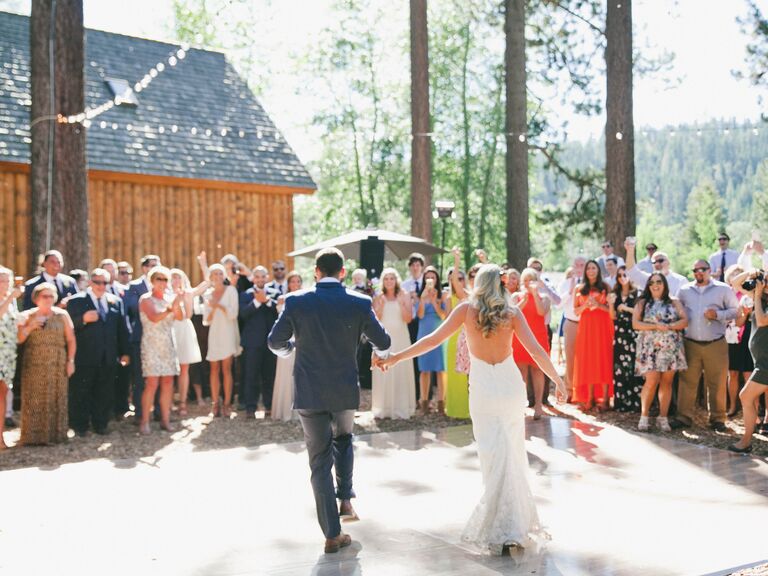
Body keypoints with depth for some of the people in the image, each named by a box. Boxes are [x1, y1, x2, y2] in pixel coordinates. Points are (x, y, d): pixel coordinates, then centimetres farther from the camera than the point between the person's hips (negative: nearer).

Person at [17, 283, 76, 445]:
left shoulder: (62, 315, 5)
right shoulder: (27, 316, 7)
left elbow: (71, 340, 4)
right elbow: (18, 339, 1)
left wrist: (70, 361, -3)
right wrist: (29, 327, -14)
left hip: (56, 365, 0)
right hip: (34, 365, 0)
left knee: (55, 399, 0)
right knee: (33, 400, -1)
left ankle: (55, 434, 7)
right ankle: (33, 435, 4)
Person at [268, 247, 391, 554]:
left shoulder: (296, 302, -8)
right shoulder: (359, 303, -7)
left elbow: (275, 342, 4)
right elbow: (383, 342, 4)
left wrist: (289, 348, 27)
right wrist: (382, 353, 28)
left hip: (309, 393, -1)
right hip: (345, 391, 1)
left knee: (320, 461, 7)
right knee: (343, 440, 30)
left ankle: (333, 534, 8)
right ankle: (345, 499, 17)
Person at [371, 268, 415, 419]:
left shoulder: (404, 296, 4)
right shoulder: (378, 298, 7)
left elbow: (408, 319, -4)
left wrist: (401, 303, -15)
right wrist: (381, 305, -12)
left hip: (400, 338, -1)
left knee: (401, 371, -2)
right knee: (383, 373, -3)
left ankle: (401, 407, 4)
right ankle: (383, 408, 2)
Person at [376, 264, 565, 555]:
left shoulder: (467, 309, -4)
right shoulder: (512, 313, -1)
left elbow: (433, 339, -7)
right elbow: (536, 350, -7)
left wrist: (394, 358, -2)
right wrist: (558, 381, 3)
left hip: (483, 389, -1)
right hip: (512, 386, 1)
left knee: (494, 458, 7)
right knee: (514, 454, 13)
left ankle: (502, 529, 11)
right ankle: (518, 520, 23)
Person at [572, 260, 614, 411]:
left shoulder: (605, 287, 6)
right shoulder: (579, 289, 11)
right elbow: (576, 311, 8)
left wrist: (598, 305, -14)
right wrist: (586, 304, -10)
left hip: (603, 327, -2)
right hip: (586, 327, 2)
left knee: (604, 360, -4)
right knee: (588, 360, 0)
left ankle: (605, 398, -3)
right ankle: (590, 397, 2)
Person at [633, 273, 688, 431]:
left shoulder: (674, 302, 10)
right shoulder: (642, 303, 6)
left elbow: (684, 321, 0)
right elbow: (635, 324, -4)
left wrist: (669, 326, -16)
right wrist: (656, 326, -14)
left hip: (671, 347, 2)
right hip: (650, 348, -2)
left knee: (667, 382, 3)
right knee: (652, 381, -11)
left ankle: (663, 418, 10)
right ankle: (644, 416, 2)